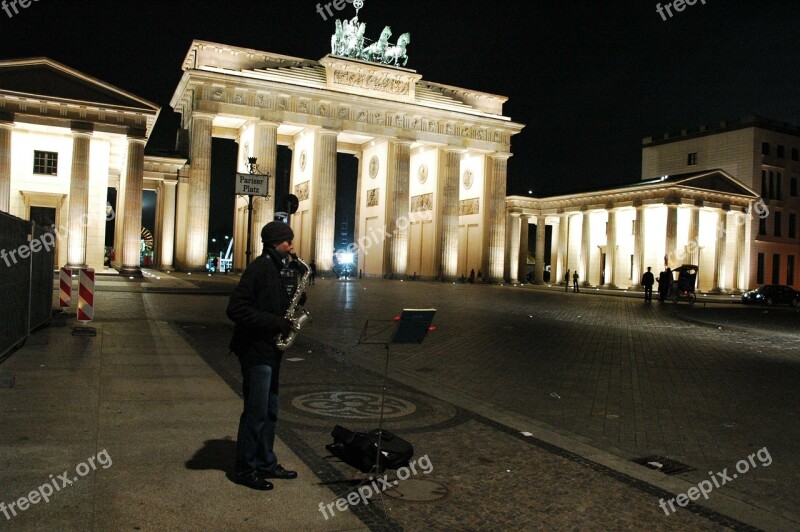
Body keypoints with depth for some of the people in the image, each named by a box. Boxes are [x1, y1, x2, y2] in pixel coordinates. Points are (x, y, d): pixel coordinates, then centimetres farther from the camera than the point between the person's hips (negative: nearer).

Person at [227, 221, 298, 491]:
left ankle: (266, 462, 28)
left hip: (270, 351, 10)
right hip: (256, 350, -10)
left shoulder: (274, 270, 14)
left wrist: (285, 320, 3)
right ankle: (245, 469, 14)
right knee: (255, 412, 0)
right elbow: (236, 309, -23)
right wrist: (274, 322, -21)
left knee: (270, 411, 16)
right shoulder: (259, 268, -15)